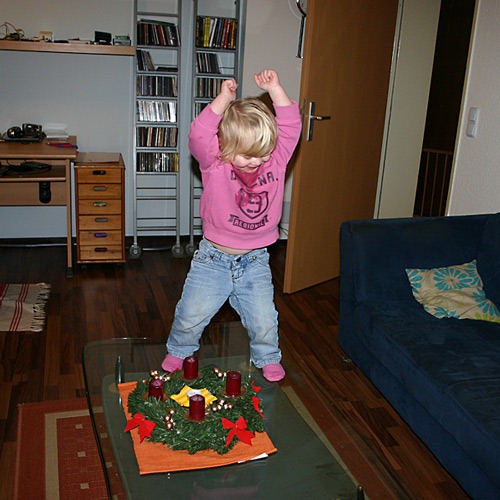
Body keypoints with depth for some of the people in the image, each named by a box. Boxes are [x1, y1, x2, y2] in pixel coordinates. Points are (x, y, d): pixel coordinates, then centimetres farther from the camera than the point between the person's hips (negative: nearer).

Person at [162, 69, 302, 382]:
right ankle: (179, 352, 36)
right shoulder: (214, 164, -14)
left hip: (255, 262, 2)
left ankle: (268, 358, 37)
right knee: (192, 315, 7)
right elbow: (199, 135, -29)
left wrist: (275, 89, -13)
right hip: (213, 260, -2)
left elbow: (291, 127, -7)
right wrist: (224, 98, -27)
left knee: (264, 320, 9)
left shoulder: (276, 161, -5)